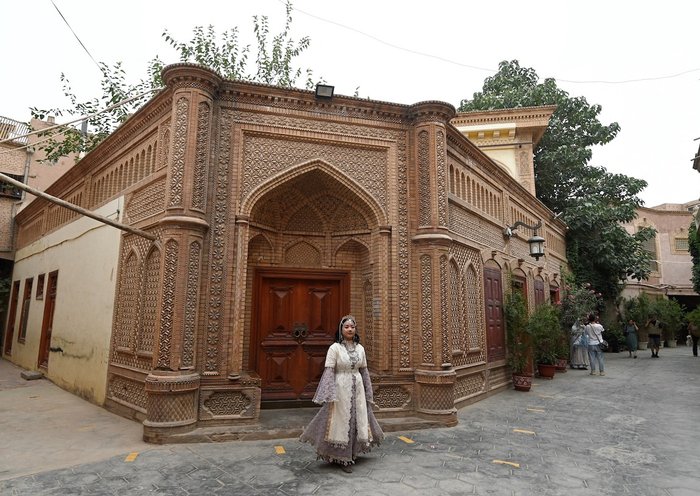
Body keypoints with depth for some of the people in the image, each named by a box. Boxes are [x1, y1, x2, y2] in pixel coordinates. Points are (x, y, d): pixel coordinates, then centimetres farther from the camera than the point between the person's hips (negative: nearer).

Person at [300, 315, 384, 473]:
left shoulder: (360, 348, 5)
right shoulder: (334, 348, -10)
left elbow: (364, 371, 10)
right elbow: (329, 372, -13)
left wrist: (368, 393, 12)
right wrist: (330, 395, -20)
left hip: (357, 389, 5)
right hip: (341, 389, -5)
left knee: (358, 420, 13)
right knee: (341, 422, 3)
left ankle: (352, 453, 33)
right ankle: (342, 459, 18)